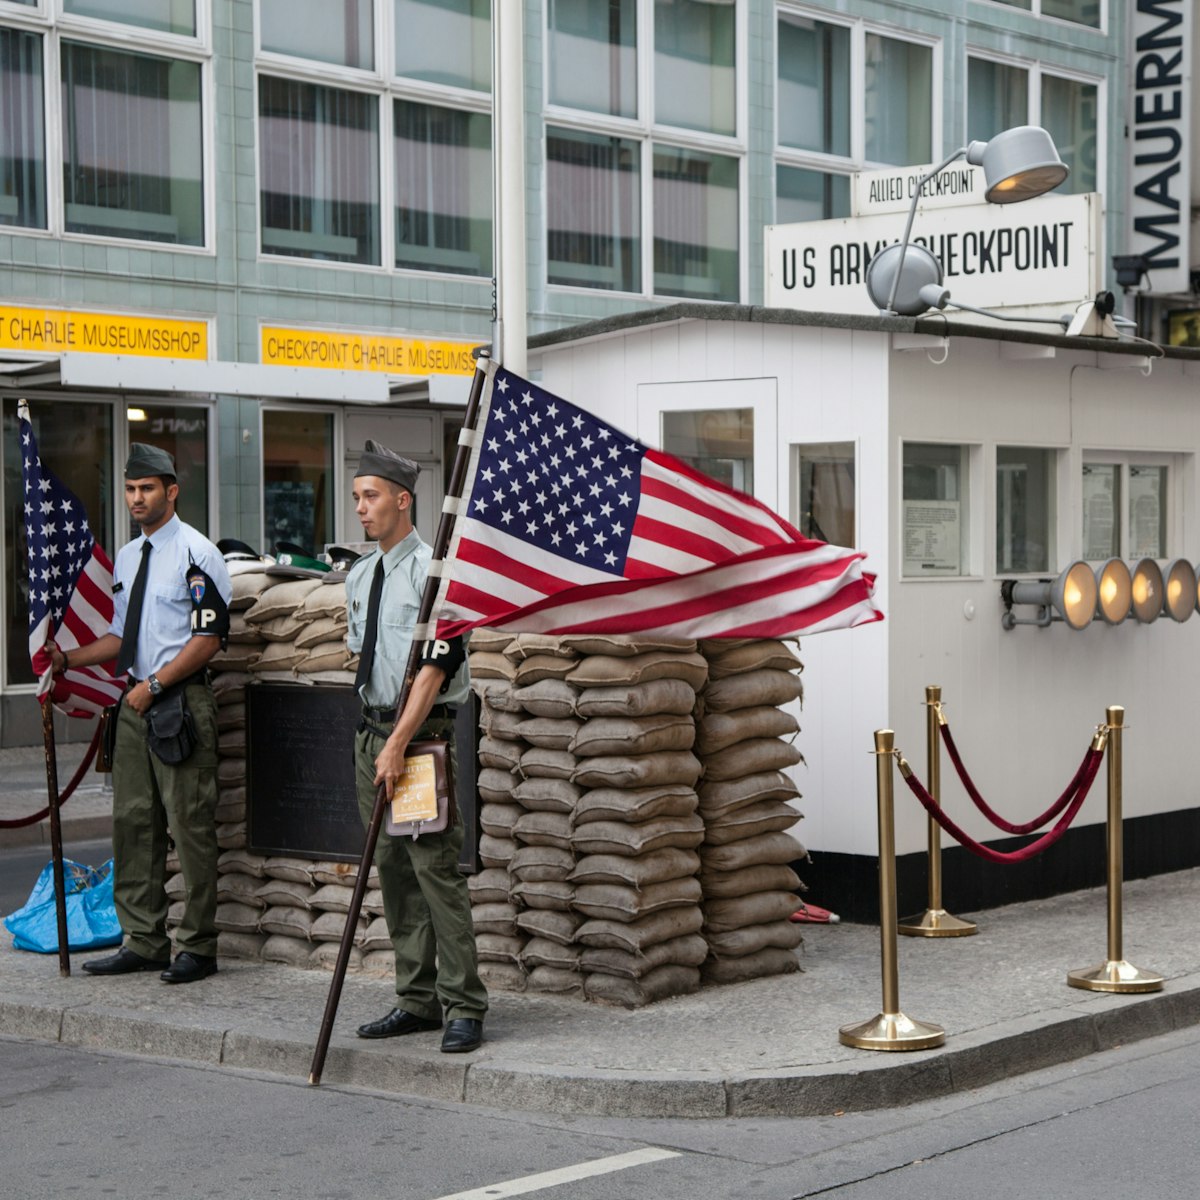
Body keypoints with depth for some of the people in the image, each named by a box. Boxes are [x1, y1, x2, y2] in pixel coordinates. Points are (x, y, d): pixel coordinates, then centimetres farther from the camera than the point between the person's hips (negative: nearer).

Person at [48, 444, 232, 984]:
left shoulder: (196, 554, -8)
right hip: (136, 700, 8)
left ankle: (197, 947, 1)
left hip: (181, 701, -8)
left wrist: (154, 685, -15)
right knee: (132, 821, 9)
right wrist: (68, 658, 9)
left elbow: (207, 639, -13)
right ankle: (143, 941, 17)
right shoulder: (126, 558, 16)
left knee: (189, 824, -5)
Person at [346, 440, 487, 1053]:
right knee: (391, 869, 10)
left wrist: (399, 743, -20)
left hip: (421, 733, -8)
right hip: (373, 728, 8)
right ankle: (416, 1000, 18)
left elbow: (435, 666, -17)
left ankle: (464, 1007, -4)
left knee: (434, 866, -10)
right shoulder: (358, 576, 14)